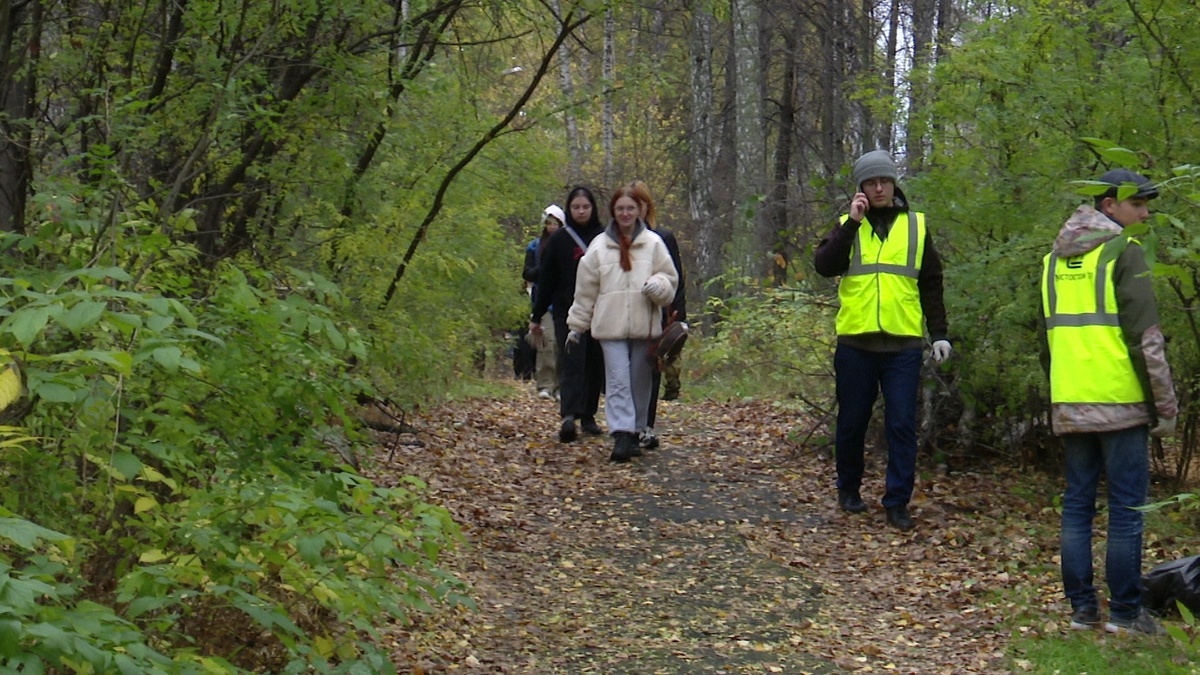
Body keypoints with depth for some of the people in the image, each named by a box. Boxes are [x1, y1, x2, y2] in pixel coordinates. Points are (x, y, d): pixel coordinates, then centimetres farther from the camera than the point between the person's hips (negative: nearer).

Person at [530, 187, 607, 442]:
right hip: (567, 312, -2)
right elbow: (546, 279, 6)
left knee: (595, 364, 5)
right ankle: (569, 416, -24)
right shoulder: (558, 239, 4)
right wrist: (536, 316, 5)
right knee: (571, 363, -13)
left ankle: (588, 416, 16)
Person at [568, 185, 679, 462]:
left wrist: (657, 285, -14)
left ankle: (634, 434, 18)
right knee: (618, 381, -10)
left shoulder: (654, 243, 6)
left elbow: (670, 279, 9)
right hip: (611, 325, -1)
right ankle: (621, 435, -15)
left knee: (640, 382, 6)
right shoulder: (599, 246, 7)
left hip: (645, 325, 1)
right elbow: (585, 290, 11)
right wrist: (576, 325, 11)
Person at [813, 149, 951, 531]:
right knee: (852, 421, 9)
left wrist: (939, 334, 6)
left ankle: (897, 501, 3)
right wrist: (852, 223, -13)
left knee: (902, 424, -3)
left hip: (903, 343, 0)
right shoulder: (847, 226, 9)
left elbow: (931, 284, 12)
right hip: (855, 342, 0)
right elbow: (824, 266, -9)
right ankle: (848, 489, 27)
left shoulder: (916, 226, 11)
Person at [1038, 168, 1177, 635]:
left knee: (1077, 503, 9)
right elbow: (1145, 337, -12)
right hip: (1119, 402, -6)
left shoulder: (1055, 258, 15)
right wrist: (1166, 404, -6)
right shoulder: (1123, 251, -7)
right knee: (1126, 508, -1)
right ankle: (1125, 613, 2)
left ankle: (1081, 607, 11)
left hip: (1069, 405, 6)